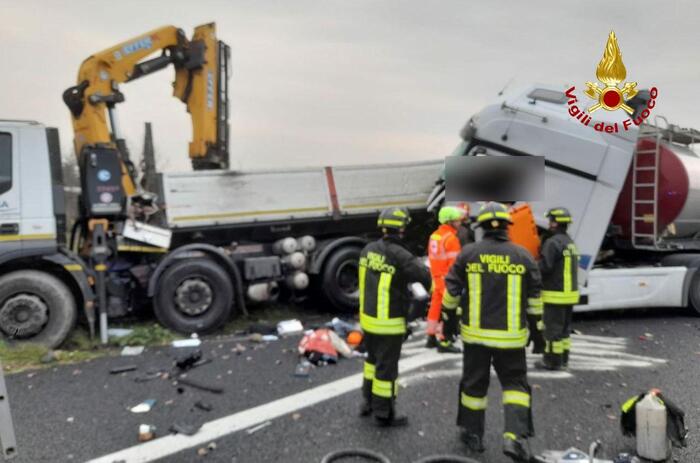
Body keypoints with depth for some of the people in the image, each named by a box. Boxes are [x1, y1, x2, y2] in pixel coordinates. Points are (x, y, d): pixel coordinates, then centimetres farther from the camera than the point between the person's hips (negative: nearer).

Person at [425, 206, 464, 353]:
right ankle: (444, 341, 0)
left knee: (436, 306, 15)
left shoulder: (434, 236, 10)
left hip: (436, 278, 9)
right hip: (447, 279, -9)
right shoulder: (451, 238, -17)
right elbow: (454, 263, -20)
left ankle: (431, 336, 23)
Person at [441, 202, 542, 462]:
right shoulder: (522, 255, -4)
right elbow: (535, 296, 2)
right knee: (515, 383, 12)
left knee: (474, 383, 14)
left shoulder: (468, 253, -5)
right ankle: (515, 436, -3)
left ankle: (473, 434, 27)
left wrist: (449, 316, 16)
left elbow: (452, 289, 1)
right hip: (510, 335, 0)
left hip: (475, 333, 1)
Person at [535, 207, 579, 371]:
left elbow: (544, 267, -24)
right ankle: (563, 358, 24)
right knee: (564, 327, 16)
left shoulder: (553, 243, -18)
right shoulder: (570, 242, 13)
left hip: (556, 294, -9)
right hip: (569, 292, 9)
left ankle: (552, 361, 4)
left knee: (553, 327, -1)